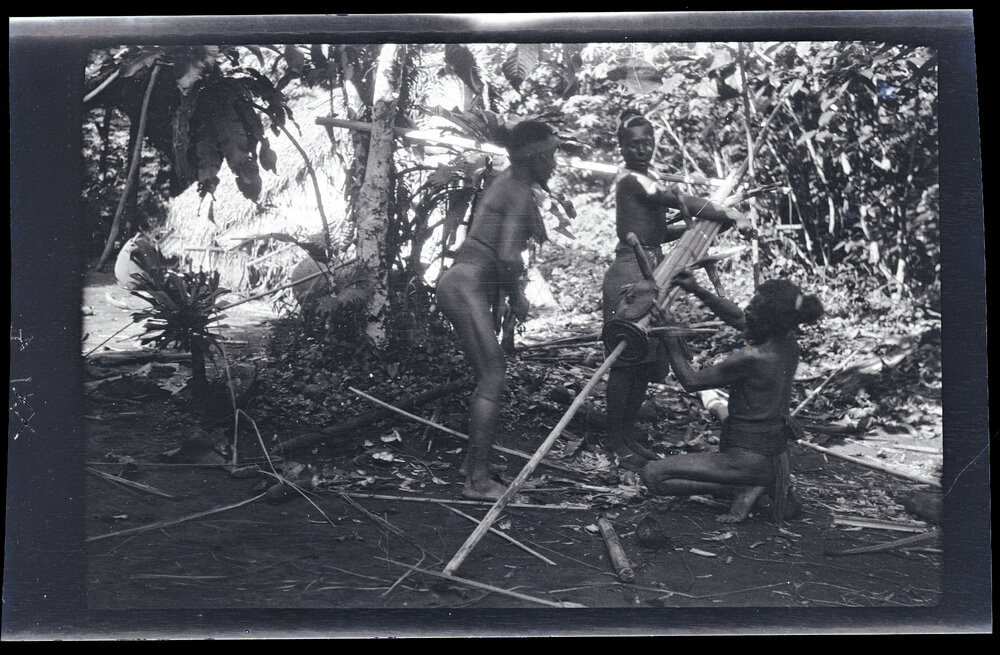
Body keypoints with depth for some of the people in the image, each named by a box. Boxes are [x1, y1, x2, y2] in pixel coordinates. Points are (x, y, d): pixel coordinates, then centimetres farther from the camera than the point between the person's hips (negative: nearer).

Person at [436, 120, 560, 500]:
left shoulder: (505, 184, 20)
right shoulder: (520, 193, -11)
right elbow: (508, 256, -21)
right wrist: (517, 297, -5)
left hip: (466, 286, 10)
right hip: (467, 286, -10)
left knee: (490, 375, 14)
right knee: (493, 377, -12)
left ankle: (473, 464, 21)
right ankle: (478, 480, -12)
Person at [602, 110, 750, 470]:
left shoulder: (645, 180, 19)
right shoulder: (631, 180, -11)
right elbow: (678, 200, -22)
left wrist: (696, 224, 8)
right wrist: (728, 214, -21)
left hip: (649, 273, 10)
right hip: (629, 274, -10)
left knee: (645, 361, 11)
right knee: (625, 361, -5)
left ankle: (628, 433, 21)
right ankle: (616, 440, 3)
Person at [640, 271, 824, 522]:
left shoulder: (753, 357, -27)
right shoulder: (787, 339, -3)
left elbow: (691, 381, -14)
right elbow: (736, 318, 14)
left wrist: (669, 338, -6)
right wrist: (697, 290, 6)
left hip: (750, 459, -9)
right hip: (776, 453, 9)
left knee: (652, 475, -7)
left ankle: (747, 489, -8)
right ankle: (770, 484, 14)